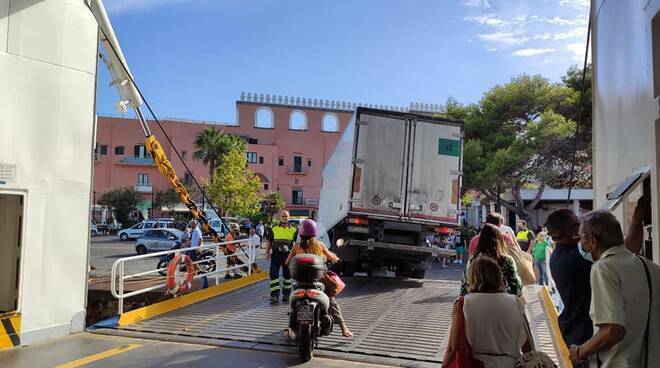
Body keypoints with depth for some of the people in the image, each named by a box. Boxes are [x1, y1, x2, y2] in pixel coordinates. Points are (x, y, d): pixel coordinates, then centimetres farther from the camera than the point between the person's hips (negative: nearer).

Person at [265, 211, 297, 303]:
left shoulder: (293, 230, 6)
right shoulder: (274, 229, 6)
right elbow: (269, 241, 10)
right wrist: (267, 252, 0)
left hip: (288, 255, 1)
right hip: (276, 254, 0)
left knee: (287, 275, 10)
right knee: (274, 274, -8)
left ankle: (286, 294, 23)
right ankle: (274, 295, -4)